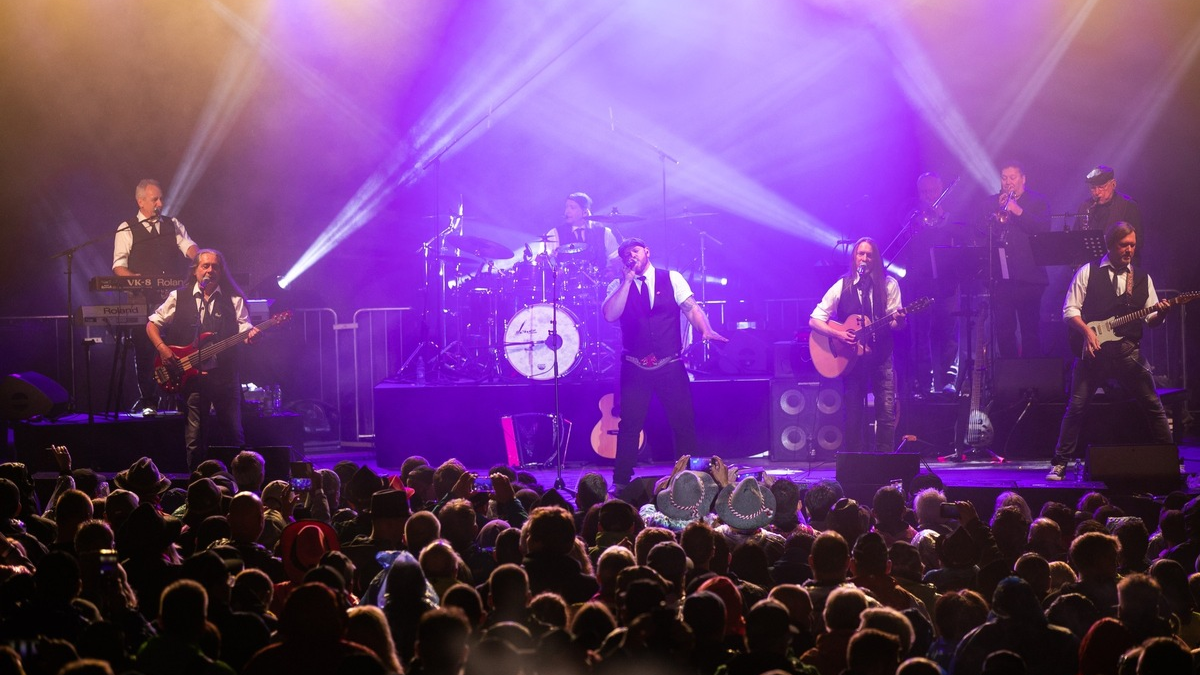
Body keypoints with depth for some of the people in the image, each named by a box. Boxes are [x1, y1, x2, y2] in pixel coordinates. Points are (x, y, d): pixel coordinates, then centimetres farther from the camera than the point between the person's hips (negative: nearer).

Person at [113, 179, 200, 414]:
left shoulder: (173, 225, 15)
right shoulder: (127, 229, 6)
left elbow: (189, 247, 0)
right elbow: (119, 266, 1)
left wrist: (200, 258, -22)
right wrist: (135, 278, -19)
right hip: (143, 299, -2)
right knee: (144, 349, -3)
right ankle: (147, 401, 4)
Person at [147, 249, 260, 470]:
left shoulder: (233, 300, 7)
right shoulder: (178, 297, 8)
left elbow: (244, 328, 0)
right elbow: (152, 324, 12)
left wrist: (251, 335, -24)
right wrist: (162, 348, -4)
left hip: (224, 375, 0)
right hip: (192, 375, 0)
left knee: (234, 434, 0)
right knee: (195, 438, 2)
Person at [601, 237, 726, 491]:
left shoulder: (672, 279, 6)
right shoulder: (618, 286, 5)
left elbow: (691, 308, -3)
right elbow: (610, 315, -11)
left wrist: (706, 330, -21)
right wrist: (627, 281, -13)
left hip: (671, 365, 0)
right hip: (634, 369, 0)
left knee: (684, 422, 1)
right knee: (629, 425, -1)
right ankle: (621, 483, 6)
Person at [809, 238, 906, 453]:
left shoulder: (888, 284, 2)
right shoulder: (842, 287, 1)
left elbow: (896, 324, 0)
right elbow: (814, 320, 0)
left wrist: (899, 321, -25)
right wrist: (838, 334, -15)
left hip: (881, 357, 0)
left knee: (887, 413, -7)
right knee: (854, 415, 2)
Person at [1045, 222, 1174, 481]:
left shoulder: (1142, 278, 14)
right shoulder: (1089, 272, 4)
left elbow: (1150, 318, 13)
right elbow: (1069, 310, 1)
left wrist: (1159, 313, -10)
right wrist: (1086, 331, -15)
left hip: (1127, 351, 3)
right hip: (1092, 350, -2)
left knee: (1154, 406, 1)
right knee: (1076, 406, -6)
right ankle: (1060, 463, 2)